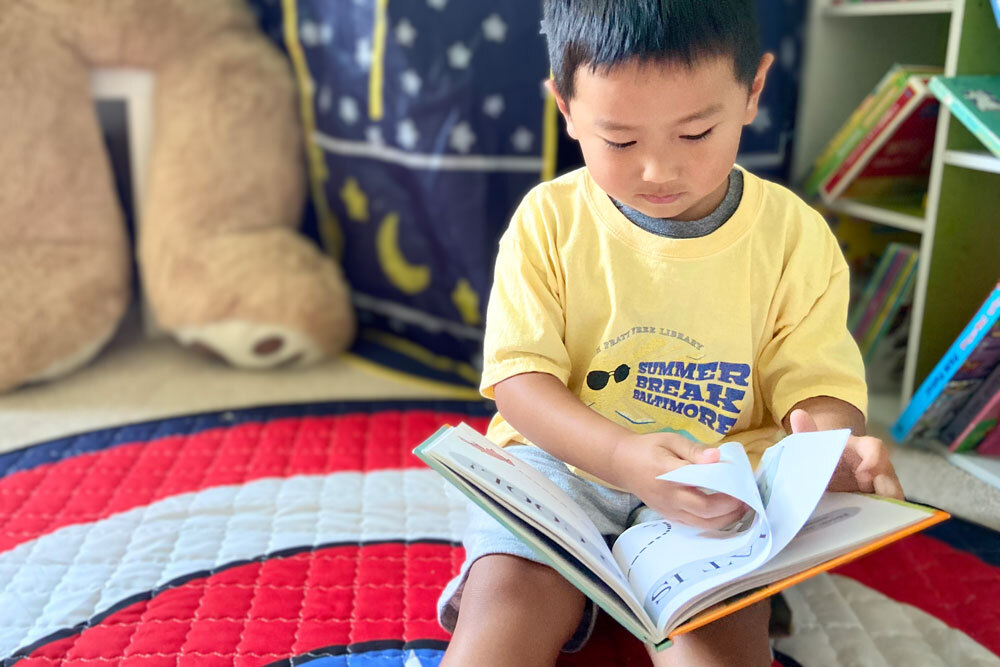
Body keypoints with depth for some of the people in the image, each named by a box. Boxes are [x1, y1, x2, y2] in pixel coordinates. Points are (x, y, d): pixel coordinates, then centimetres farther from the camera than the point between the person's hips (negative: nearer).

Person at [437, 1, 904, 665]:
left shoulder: (795, 235, -2)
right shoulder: (549, 219, -5)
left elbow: (817, 383, 0)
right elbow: (519, 375, -10)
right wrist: (622, 455, -29)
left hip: (719, 484, 1)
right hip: (561, 460, 0)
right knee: (506, 610, -25)